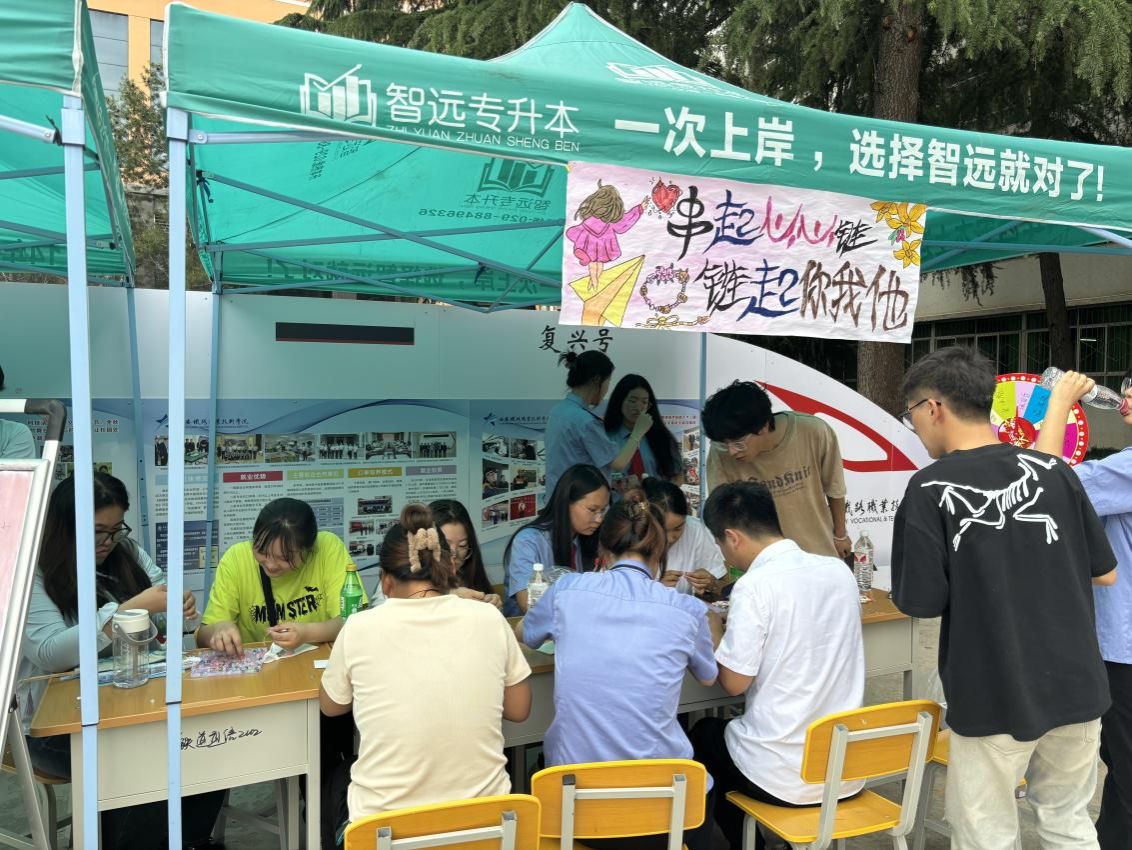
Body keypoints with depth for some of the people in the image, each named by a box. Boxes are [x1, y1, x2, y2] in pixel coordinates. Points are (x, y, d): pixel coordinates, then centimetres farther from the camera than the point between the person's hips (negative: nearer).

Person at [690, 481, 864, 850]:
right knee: (727, 734, 31)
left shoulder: (755, 586, -20)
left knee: (705, 733, 25)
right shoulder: (840, 570, 1)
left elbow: (734, 682, -15)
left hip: (783, 776, -6)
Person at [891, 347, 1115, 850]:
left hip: (995, 699, -5)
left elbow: (921, 601, -14)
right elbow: (1105, 573, 6)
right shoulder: (1054, 470, -2)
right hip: (1075, 687, 5)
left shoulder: (931, 488, -15)